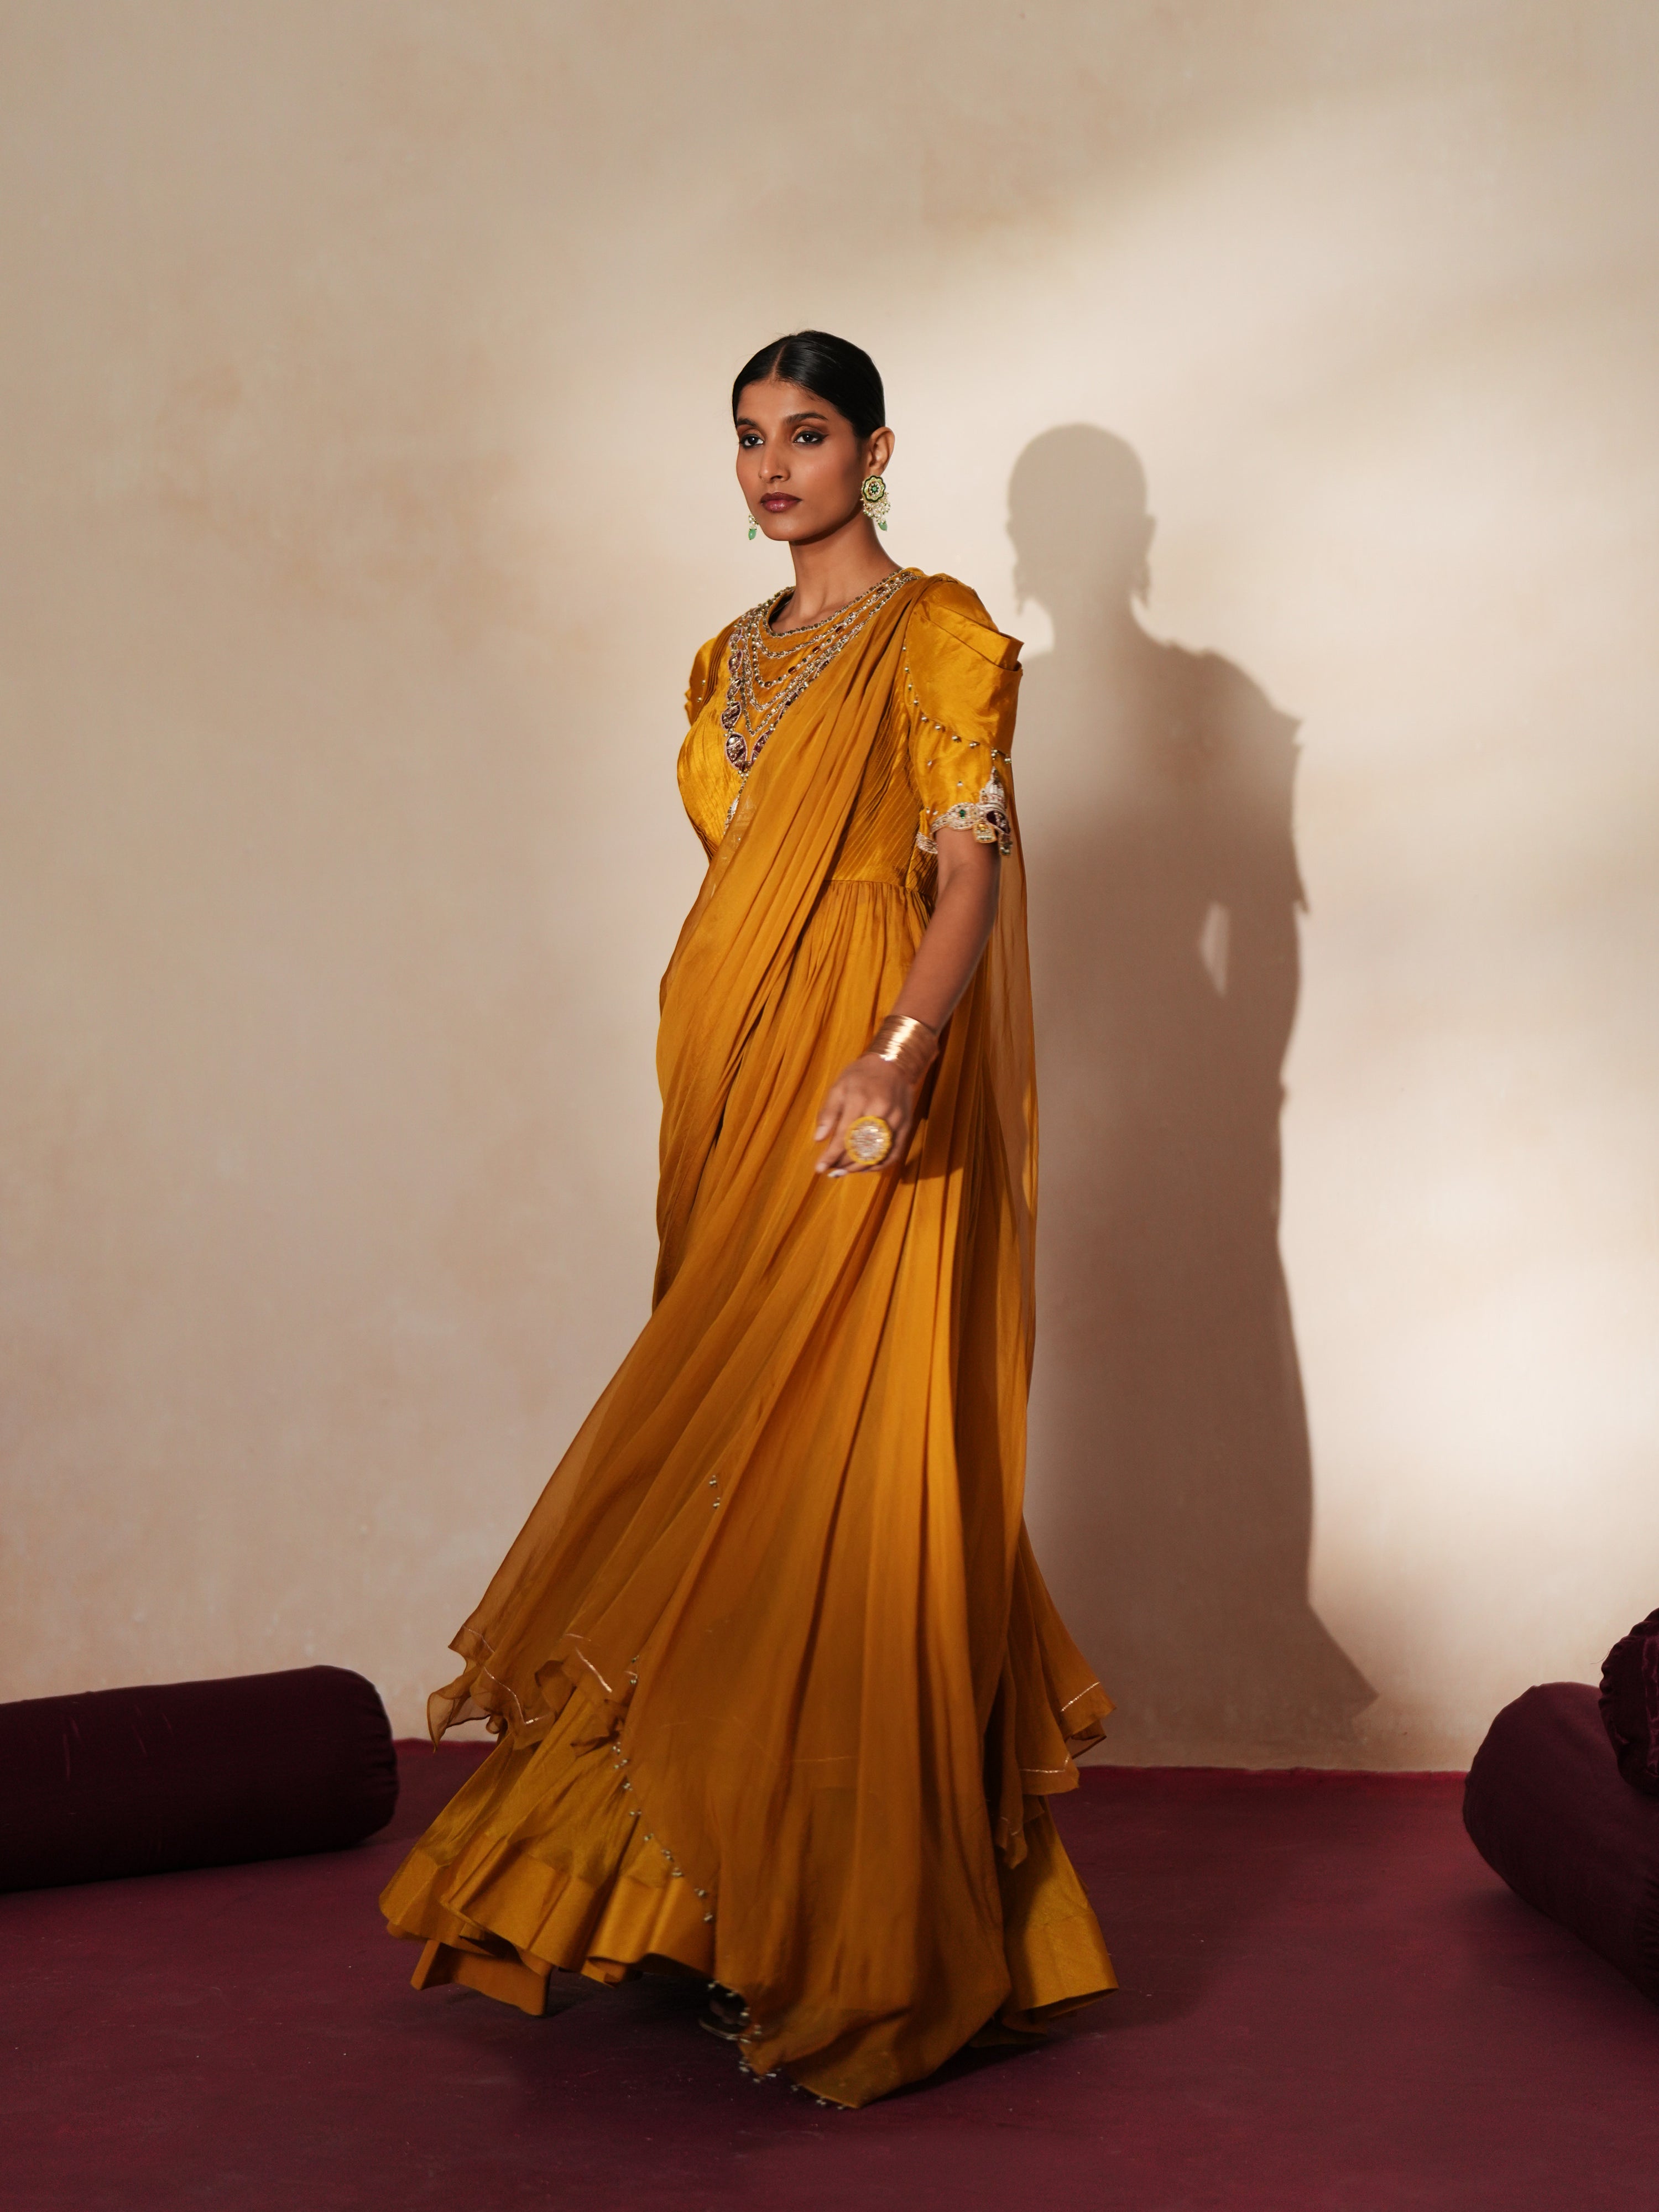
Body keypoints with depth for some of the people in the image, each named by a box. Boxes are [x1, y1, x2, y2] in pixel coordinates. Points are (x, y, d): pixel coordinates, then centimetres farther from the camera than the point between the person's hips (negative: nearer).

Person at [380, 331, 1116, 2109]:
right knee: (750, 1467, 5)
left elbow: (971, 869, -12)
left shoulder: (939, 636, -2)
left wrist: (898, 1053, -28)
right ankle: (750, 1894, 12)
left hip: (866, 1092, -7)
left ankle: (868, 1940, -3)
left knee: (839, 1462, -9)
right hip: (734, 1085, 7)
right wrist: (707, 1079, 16)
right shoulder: (734, 660, 19)